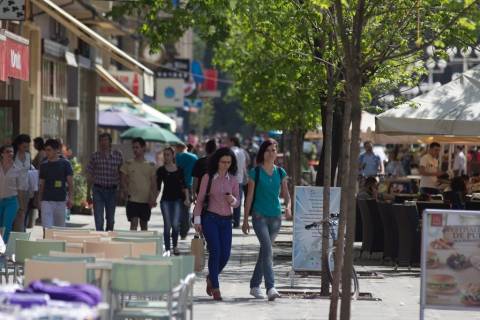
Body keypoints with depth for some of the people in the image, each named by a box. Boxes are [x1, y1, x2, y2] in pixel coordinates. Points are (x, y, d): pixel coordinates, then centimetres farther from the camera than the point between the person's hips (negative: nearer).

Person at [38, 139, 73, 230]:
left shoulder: (65, 164, 1)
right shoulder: (44, 165, 8)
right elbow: (42, 184, 14)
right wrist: (39, 200, 11)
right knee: (47, 228, -10)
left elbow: (70, 183, 0)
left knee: (60, 227, 8)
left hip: (61, 201, -1)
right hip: (46, 200, 1)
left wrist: (70, 198, -8)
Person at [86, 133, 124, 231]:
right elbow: (90, 176, 4)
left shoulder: (118, 155, 2)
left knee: (110, 219, 13)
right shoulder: (94, 156, 0)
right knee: (99, 219, -9)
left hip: (112, 190, 2)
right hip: (98, 190, -2)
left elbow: (121, 174, 9)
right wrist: (88, 194, 4)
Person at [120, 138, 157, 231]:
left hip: (146, 200, 2)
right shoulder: (128, 164, 2)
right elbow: (123, 180, 3)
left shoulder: (150, 165, 5)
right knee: (134, 223, -12)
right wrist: (125, 190, -17)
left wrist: (153, 198, -6)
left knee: (144, 224, 13)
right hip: (132, 199, -2)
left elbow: (154, 183, 5)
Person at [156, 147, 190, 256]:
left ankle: (175, 246, 13)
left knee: (175, 224, -7)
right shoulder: (161, 170, 4)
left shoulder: (179, 170, 6)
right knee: (167, 225, -3)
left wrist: (187, 198, 0)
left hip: (177, 199, 0)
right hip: (166, 200, 0)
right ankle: (167, 248, 4)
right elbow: (158, 186, 6)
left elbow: (184, 185, 8)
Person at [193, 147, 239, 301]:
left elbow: (237, 203, 11)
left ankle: (211, 278, 27)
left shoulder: (233, 180, 8)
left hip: (226, 220, 4)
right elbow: (200, 200, 2)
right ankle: (215, 288, -5)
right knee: (215, 252, -12)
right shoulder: (208, 178, -1)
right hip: (210, 218, -4)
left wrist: (233, 200, -12)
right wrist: (197, 220, -5)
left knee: (225, 254, 0)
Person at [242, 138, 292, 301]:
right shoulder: (255, 172, -2)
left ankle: (254, 285, 24)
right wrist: (245, 219, 0)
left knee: (265, 251, 11)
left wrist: (288, 207, -13)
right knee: (267, 249, -18)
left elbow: (286, 194, 10)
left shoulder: (280, 172, 9)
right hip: (259, 216, -4)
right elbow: (249, 196, 0)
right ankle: (270, 288, -25)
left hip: (275, 217, 4)